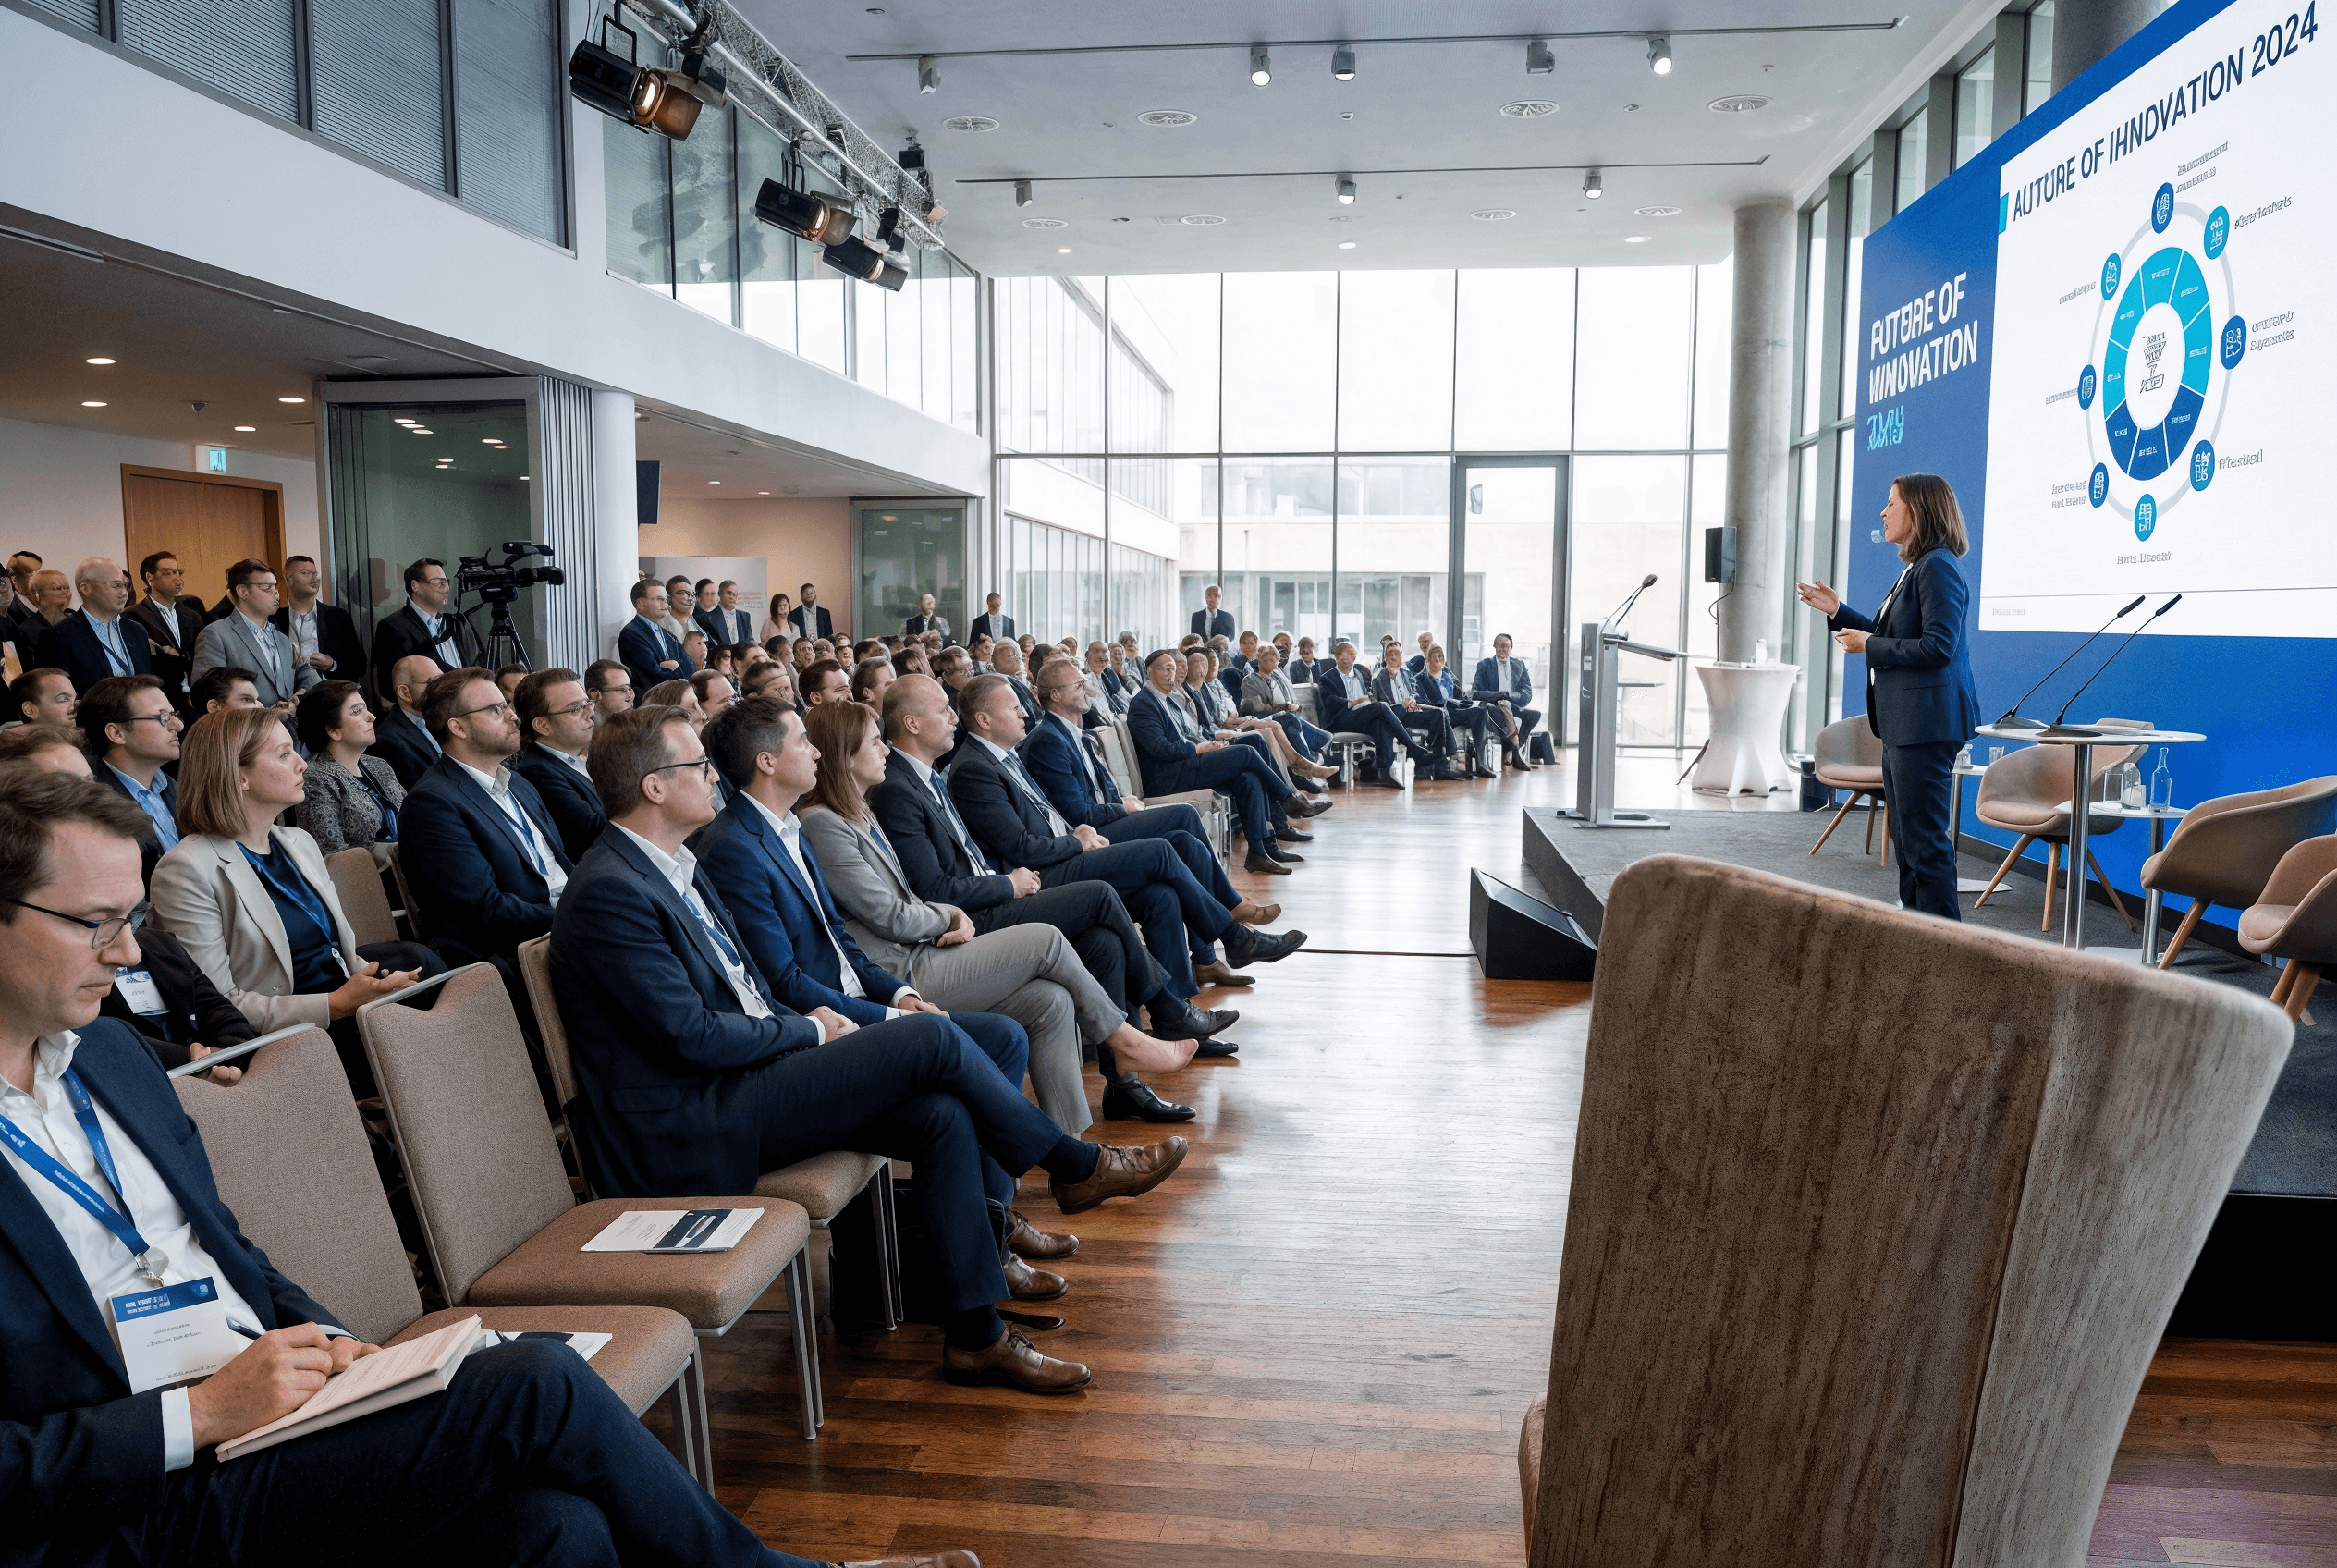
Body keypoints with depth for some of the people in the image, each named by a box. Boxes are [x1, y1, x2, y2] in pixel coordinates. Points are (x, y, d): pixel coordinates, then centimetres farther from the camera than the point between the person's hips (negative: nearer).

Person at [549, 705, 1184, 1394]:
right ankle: (1077, 1166, 3)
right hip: (689, 1136, -10)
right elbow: (693, 1035, -20)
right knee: (931, 1037, -18)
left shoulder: (677, 868, 15)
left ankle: (974, 1334, -1)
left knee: (944, 1115, -8)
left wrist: (808, 1029, 3)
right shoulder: (609, 893, -17)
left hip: (738, 1084, 10)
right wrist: (809, 1031, -7)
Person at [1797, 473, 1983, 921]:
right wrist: (1838, 612, 19)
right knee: (1906, 832, 17)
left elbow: (1937, 646, -22)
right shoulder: (1916, 567, 17)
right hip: (1904, 722, 11)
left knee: (1926, 837, -7)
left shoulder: (1939, 566, -15)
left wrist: (1868, 645, -15)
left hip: (1927, 721, -11)